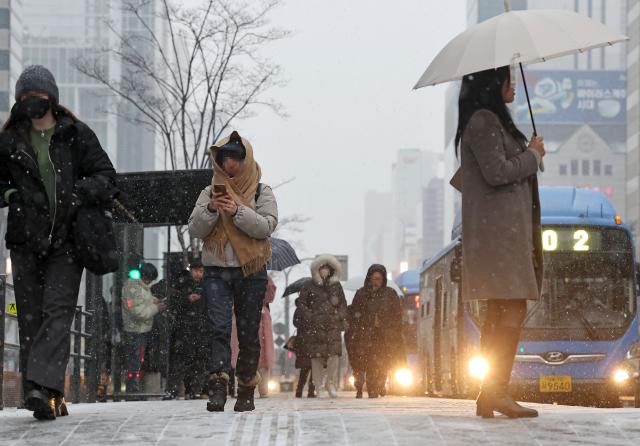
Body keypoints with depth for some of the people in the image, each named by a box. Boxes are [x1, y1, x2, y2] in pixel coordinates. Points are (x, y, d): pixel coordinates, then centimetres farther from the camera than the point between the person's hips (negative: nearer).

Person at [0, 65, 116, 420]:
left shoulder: (76, 135, 6)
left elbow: (106, 176, 6)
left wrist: (80, 191, -13)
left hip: (66, 240, -2)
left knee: (57, 311, -15)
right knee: (30, 317, 0)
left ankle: (42, 387, -25)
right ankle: (50, 398, 4)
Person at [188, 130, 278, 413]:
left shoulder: (261, 193, 7)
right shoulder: (209, 193, 13)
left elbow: (266, 226, -7)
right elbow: (195, 230, 5)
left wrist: (237, 211, -19)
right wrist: (211, 210, -13)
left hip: (251, 272, -1)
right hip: (216, 272, 1)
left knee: (248, 333, 3)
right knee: (219, 328, -15)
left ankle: (246, 392, 12)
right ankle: (218, 386, -27)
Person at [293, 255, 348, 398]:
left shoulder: (336, 286, 15)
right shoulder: (310, 287, 6)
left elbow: (343, 304, 21)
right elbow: (300, 303, 6)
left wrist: (341, 317, 7)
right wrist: (309, 316, -5)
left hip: (333, 325, 2)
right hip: (315, 326, -2)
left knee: (334, 354, -14)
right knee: (316, 356, -5)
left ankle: (330, 383, 2)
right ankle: (319, 388, 1)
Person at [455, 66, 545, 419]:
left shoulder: (490, 121, 23)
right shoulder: (484, 120, -10)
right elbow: (497, 172, -18)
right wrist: (532, 154, -5)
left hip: (503, 228, 11)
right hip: (499, 227, -11)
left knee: (499, 311, 6)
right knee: (513, 309, -14)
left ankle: (489, 395, 6)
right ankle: (498, 392, -17)